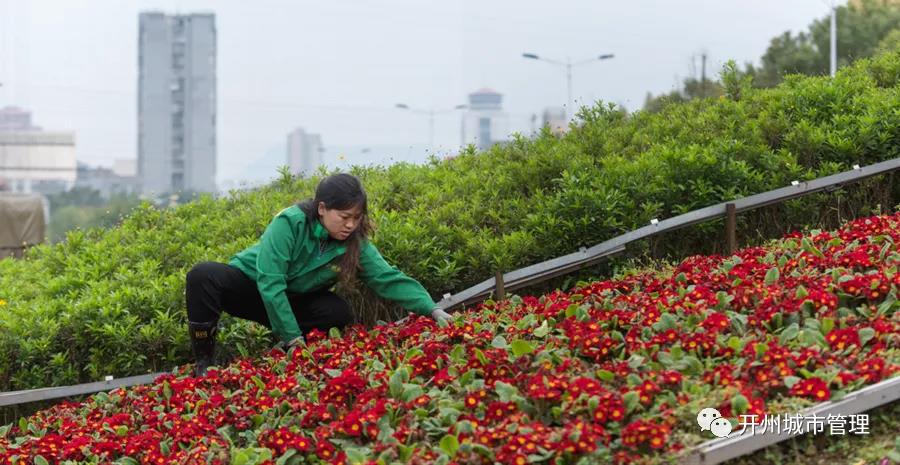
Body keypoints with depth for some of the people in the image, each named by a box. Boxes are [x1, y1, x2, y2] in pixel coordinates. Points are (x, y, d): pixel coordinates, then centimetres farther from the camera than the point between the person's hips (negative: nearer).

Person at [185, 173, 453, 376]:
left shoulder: (356, 245, -13)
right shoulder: (289, 223, -28)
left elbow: (389, 279, -15)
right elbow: (270, 283, -31)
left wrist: (431, 309, -29)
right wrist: (294, 339, -31)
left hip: (293, 301, 4)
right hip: (249, 284, -4)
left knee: (339, 312, -25)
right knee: (204, 276, -35)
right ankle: (203, 364, -24)